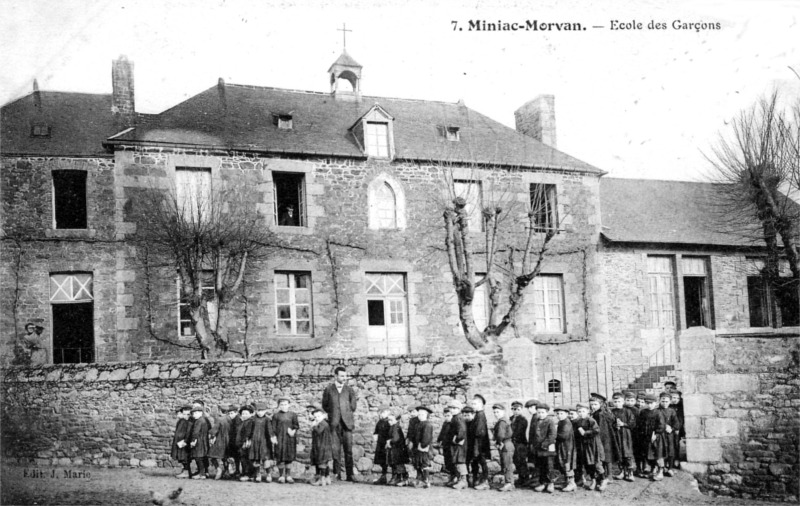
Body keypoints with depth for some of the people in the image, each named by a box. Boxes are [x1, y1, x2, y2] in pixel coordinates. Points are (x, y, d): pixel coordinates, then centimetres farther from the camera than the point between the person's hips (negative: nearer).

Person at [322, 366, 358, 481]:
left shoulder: (349, 390, 13)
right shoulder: (328, 390, 10)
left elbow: (353, 408, 14)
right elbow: (325, 406, 11)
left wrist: (354, 401, 0)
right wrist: (332, 412, 3)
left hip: (347, 422, 1)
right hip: (334, 423, -1)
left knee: (348, 449, -4)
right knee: (335, 449, -2)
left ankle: (350, 474, -1)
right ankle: (337, 473, 5)